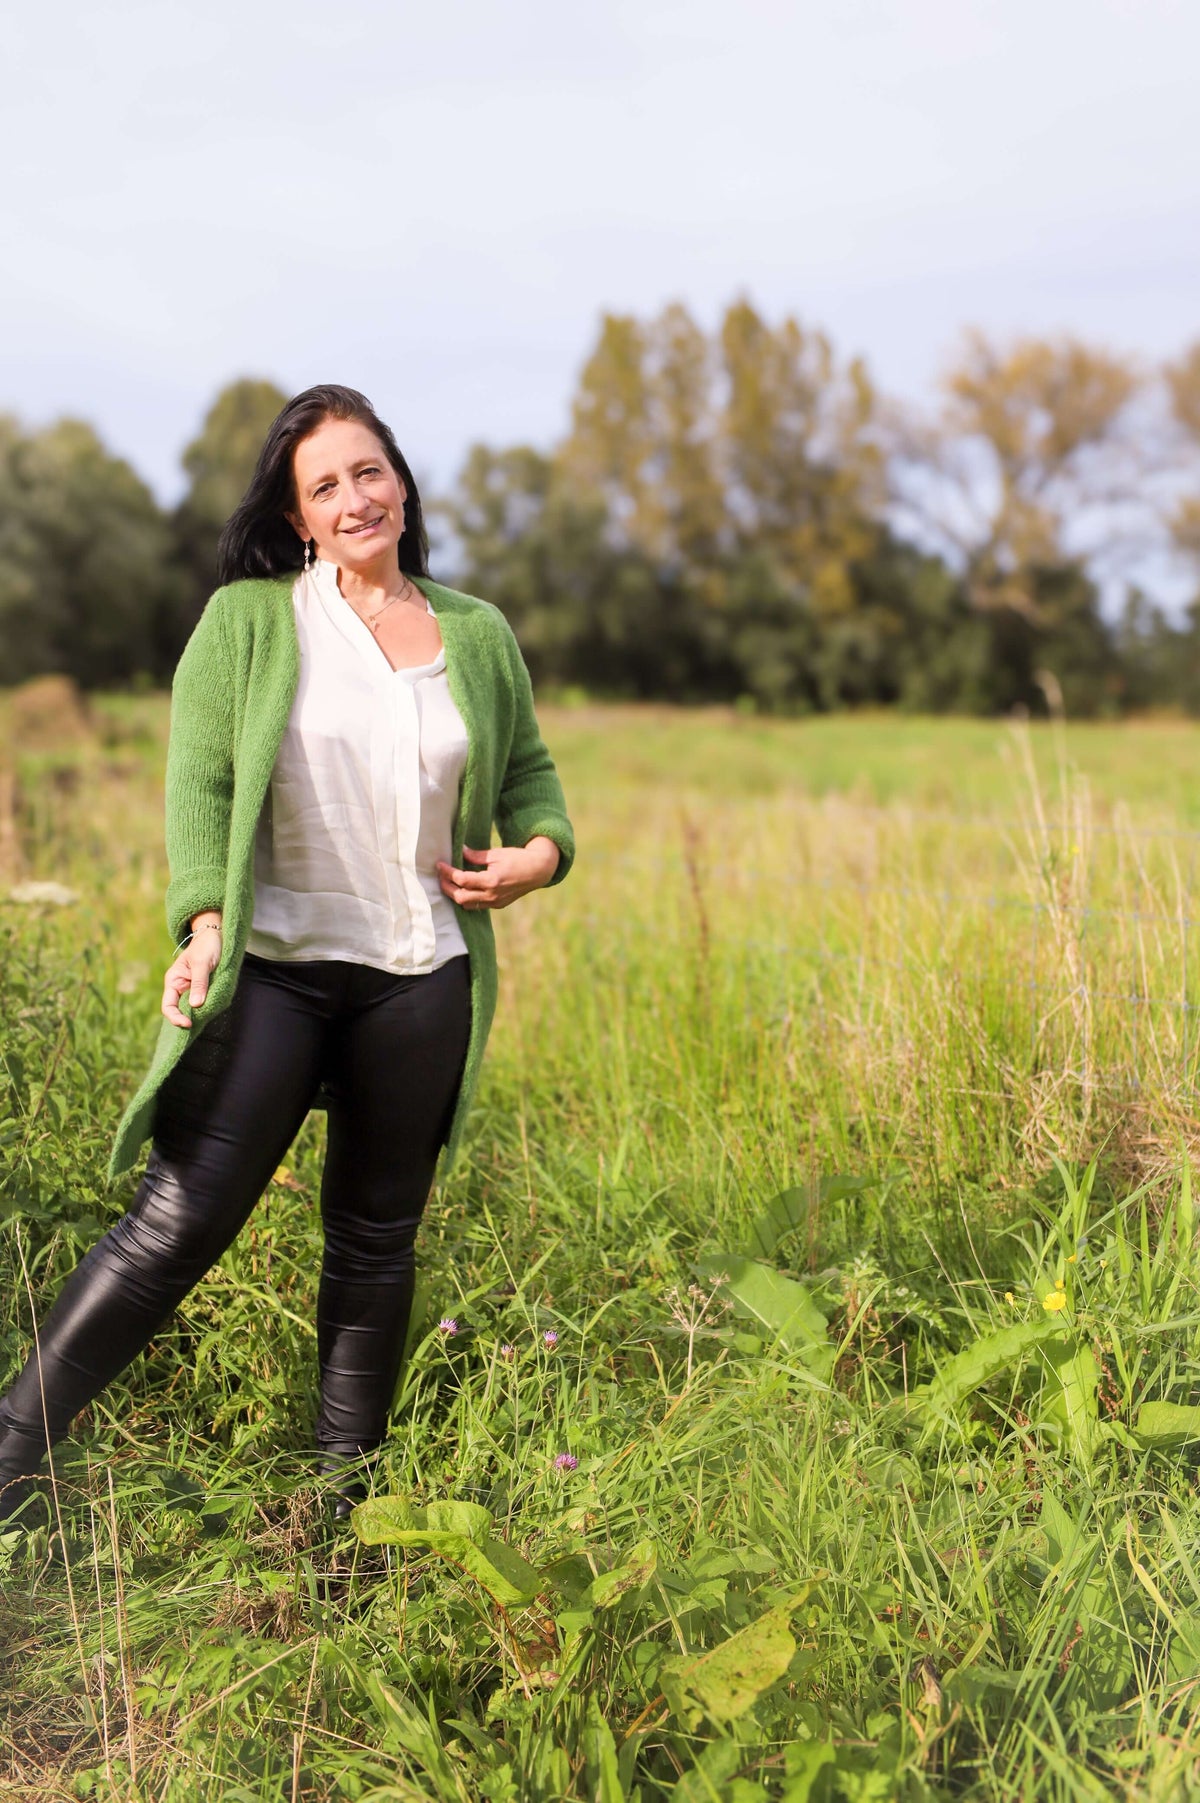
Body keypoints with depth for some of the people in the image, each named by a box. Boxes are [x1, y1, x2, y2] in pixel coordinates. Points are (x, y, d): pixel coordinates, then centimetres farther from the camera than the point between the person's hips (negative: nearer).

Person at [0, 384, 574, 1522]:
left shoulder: (480, 636, 11)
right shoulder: (246, 620, 2)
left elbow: (529, 774, 22)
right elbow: (198, 782, -3)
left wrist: (540, 851, 0)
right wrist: (205, 923, -16)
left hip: (419, 980, 3)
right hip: (271, 968, -3)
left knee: (375, 1243, 12)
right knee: (178, 1224, -10)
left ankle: (341, 1501, 26)